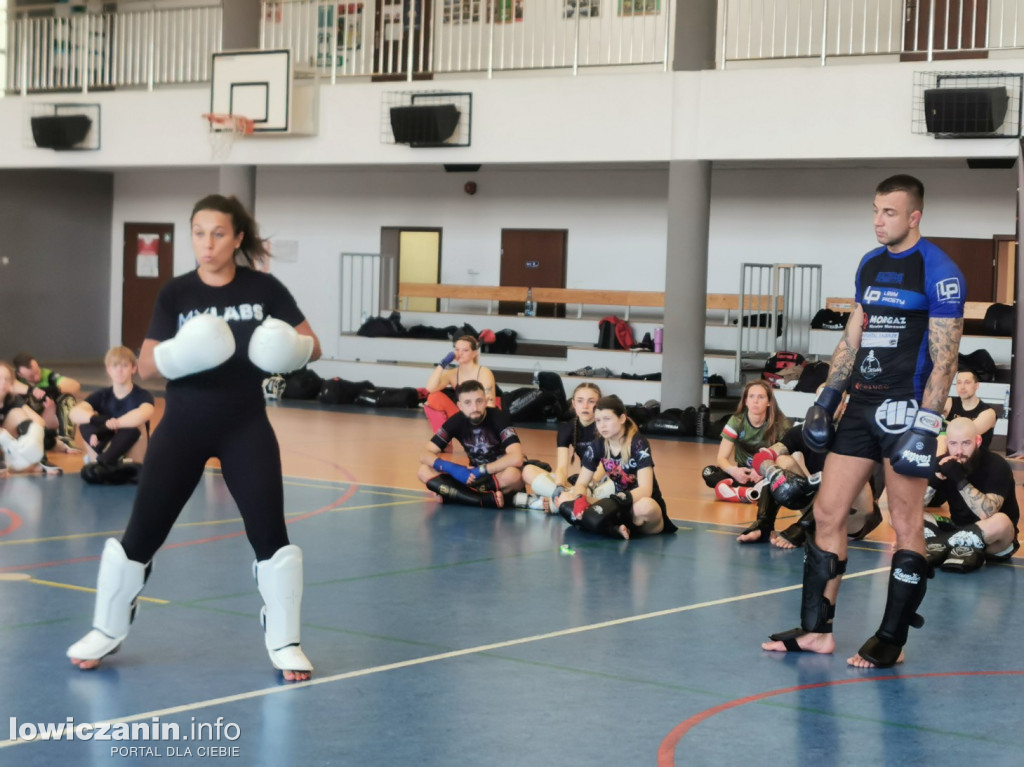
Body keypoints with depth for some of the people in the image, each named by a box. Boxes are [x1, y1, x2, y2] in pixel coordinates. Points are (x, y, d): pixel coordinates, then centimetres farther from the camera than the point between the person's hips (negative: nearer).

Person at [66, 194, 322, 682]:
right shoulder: (176, 293, -4)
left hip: (246, 425, 0)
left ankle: (284, 643, 9)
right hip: (184, 425, 0)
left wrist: (294, 349, -22)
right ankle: (107, 631, 21)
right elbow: (145, 366, -8)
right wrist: (176, 353, -30)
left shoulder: (263, 288, -4)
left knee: (269, 533, -5)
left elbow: (311, 344, 1)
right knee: (141, 532, 2)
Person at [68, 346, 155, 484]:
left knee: (136, 423, -27)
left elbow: (145, 413, -32)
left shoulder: (142, 395, -5)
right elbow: (74, 413, -15)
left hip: (132, 456, -3)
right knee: (85, 422, -16)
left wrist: (114, 424, -42)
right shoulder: (102, 396, 4)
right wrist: (100, 421, -34)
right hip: (109, 455, 3)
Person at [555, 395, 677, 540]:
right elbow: (581, 483, 1)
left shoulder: (638, 444, -16)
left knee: (644, 507, -43)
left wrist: (617, 501, -40)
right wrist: (579, 499, -23)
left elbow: (645, 489, -24)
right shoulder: (597, 446, 0)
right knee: (564, 499, -11)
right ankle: (615, 530, -25)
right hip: (620, 507, 6)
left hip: (646, 504, -6)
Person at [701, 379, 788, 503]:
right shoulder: (736, 421, -9)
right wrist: (733, 470, -35)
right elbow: (722, 458, -11)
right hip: (744, 473, 2)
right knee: (709, 472, -26)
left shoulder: (779, 424, -11)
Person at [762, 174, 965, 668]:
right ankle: (816, 630, 14)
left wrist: (925, 425, -18)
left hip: (905, 407, -7)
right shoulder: (870, 266, 13)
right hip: (862, 404, 8)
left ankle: (891, 640, 7)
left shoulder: (938, 271, -9)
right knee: (827, 512, 6)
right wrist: (828, 397, 13)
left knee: (906, 524, 0)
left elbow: (944, 359, -12)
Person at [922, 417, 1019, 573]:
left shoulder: (996, 466, -18)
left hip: (991, 539, -4)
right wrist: (935, 478, -26)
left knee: (1000, 522, -39)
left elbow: (987, 514, -33)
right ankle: (962, 550, -24)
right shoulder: (945, 464, -4)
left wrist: (961, 480, -37)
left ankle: (940, 545, -20)